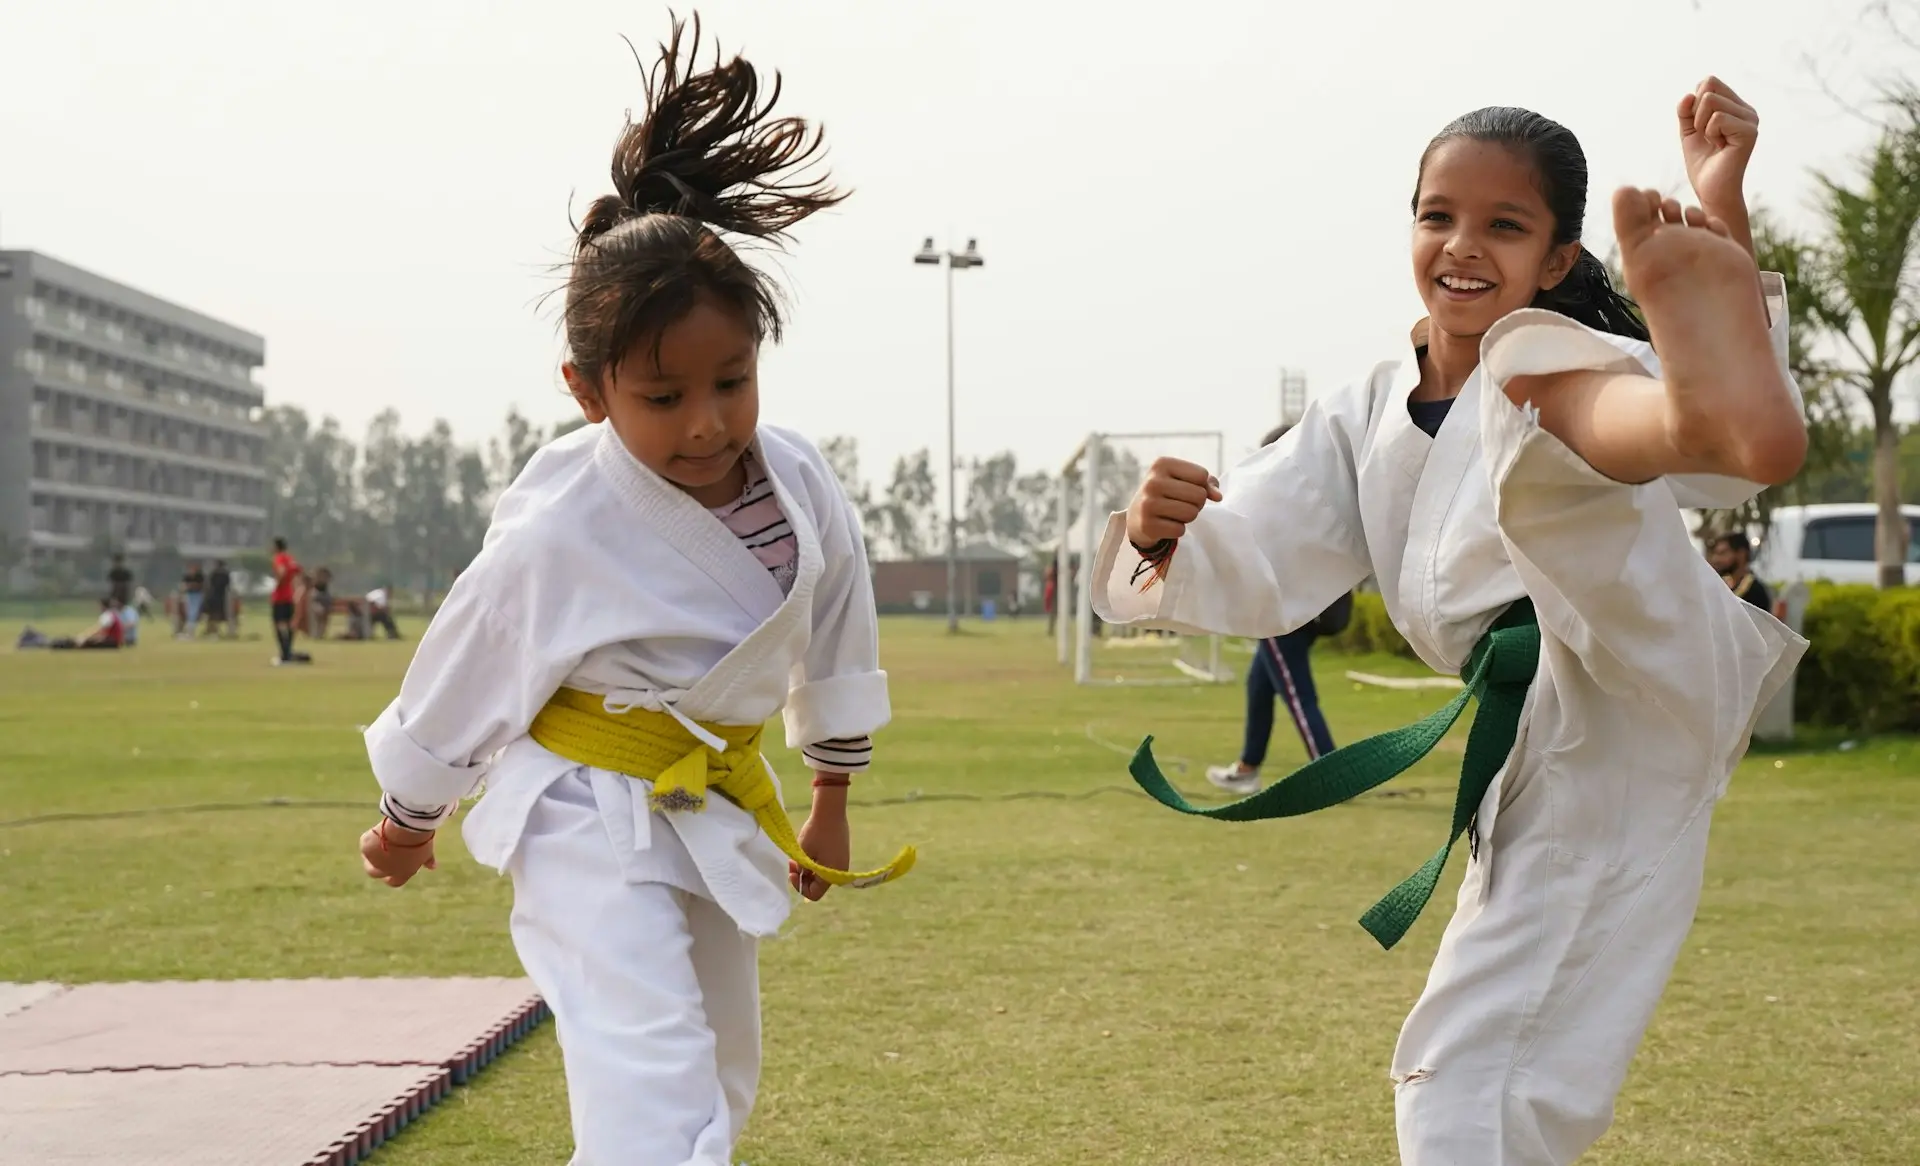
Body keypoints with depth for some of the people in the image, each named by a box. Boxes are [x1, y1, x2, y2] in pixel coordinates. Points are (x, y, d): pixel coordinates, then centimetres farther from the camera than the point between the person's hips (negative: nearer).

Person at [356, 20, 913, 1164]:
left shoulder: (803, 488, -11)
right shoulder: (558, 534, -25)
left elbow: (835, 639, 7)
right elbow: (464, 678, -9)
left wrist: (832, 804, 18)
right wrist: (407, 821, 6)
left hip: (719, 805, 7)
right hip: (591, 815, -6)